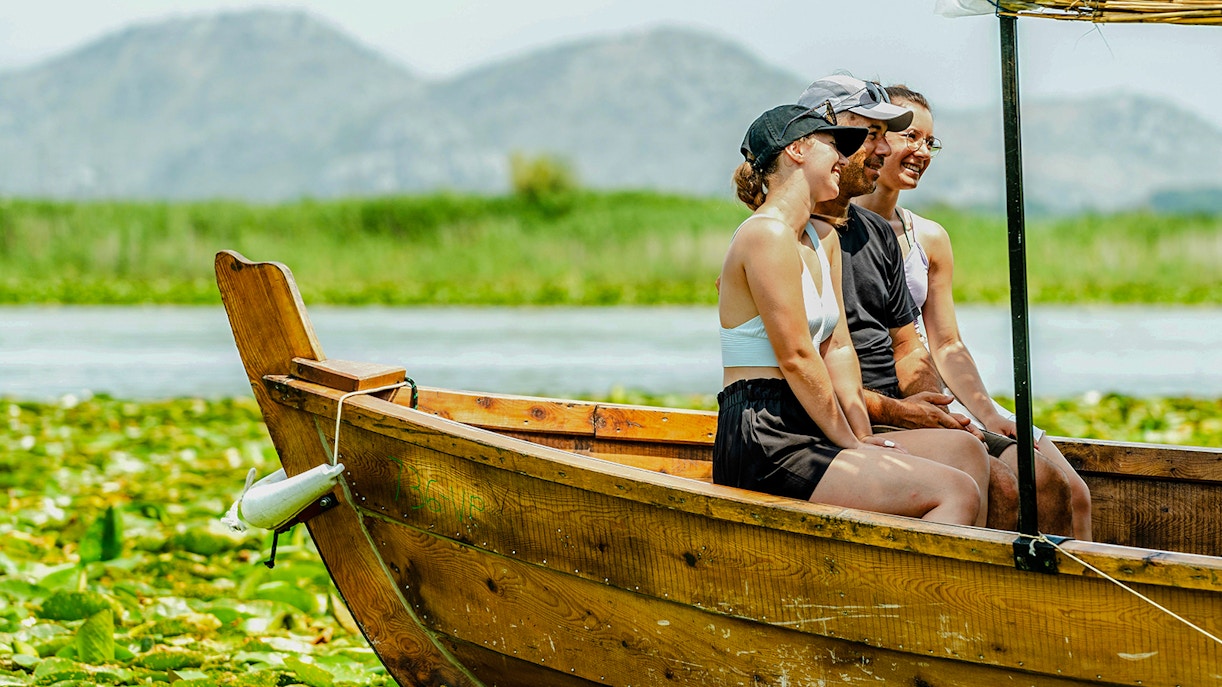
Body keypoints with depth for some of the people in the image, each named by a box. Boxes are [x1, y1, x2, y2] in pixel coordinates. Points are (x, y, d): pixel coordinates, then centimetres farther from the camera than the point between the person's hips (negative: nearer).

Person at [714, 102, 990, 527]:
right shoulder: (768, 235, -12)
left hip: (800, 433, 10)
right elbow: (795, 357, -14)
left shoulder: (824, 241, 20)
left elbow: (837, 348, 16)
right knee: (957, 492, -18)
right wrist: (849, 443, -8)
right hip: (763, 443, -10)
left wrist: (863, 437, 4)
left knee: (963, 451, 4)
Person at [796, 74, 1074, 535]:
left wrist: (939, 411, 1)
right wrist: (892, 411, -17)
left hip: (899, 412, 8)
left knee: (1046, 480, -6)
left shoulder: (878, 234, 21)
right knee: (995, 482, -25)